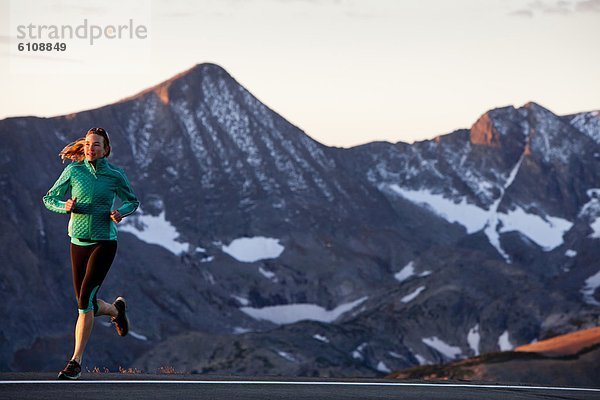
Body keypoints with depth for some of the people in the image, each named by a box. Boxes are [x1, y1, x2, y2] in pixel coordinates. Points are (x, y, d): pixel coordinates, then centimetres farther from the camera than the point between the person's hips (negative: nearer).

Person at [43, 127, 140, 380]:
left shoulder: (115, 175, -2)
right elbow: (49, 198, 9)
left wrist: (121, 212, -8)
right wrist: (65, 206, -13)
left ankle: (76, 362, -11)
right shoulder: (73, 171, 1)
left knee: (85, 299, -15)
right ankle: (116, 309, 43)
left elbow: (133, 202, 14)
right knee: (87, 304, 7)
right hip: (79, 242, 3)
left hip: (104, 242, -3)